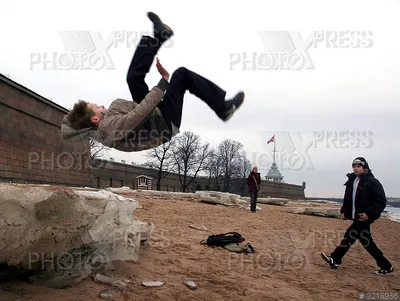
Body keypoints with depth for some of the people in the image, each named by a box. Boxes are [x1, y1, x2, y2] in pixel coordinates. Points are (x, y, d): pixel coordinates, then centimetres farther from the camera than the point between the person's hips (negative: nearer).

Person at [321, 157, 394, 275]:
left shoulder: (372, 182, -11)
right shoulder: (351, 181, 11)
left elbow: (381, 201, -14)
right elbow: (347, 199, 21)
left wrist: (369, 214, -21)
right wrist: (343, 211, 10)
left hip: (364, 217, -8)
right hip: (356, 217, 8)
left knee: (350, 236, -10)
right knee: (366, 241, 12)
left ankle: (335, 260, -2)